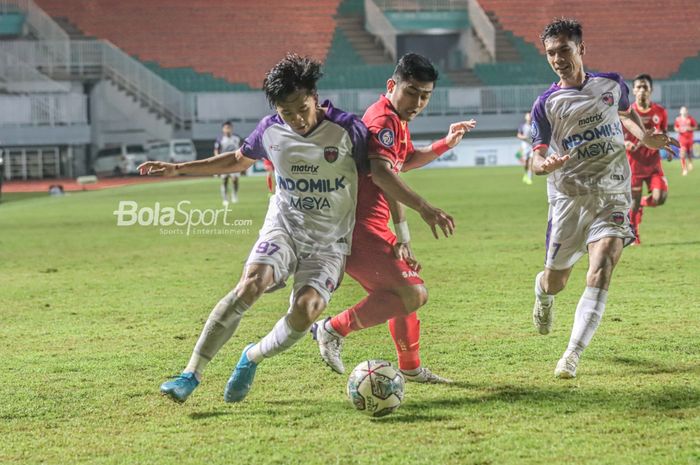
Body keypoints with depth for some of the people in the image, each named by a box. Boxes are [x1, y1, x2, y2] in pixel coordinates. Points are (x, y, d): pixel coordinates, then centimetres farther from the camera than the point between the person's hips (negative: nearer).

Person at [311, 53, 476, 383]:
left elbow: (405, 161, 39)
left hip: (370, 228, 11)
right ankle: (334, 330, -10)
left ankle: (410, 368, 36)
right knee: (413, 294, -18)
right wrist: (424, 207, -43)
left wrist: (446, 144, 29)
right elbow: (381, 172, -33)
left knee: (404, 292, 22)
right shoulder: (383, 120, -16)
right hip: (359, 229, -11)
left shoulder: (396, 120, 18)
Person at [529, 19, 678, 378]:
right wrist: (544, 164, -29)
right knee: (555, 281, 7)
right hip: (568, 197, 0)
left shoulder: (612, 85, 5)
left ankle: (573, 354, -21)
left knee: (601, 265, -22)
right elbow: (536, 157, -4)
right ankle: (542, 293, 48)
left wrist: (645, 137, 7)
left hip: (613, 194, 0)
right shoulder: (546, 104, -2)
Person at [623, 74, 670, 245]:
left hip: (653, 162, 2)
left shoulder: (660, 112, 0)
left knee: (660, 198, -13)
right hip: (634, 163, -2)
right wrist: (626, 144, -23)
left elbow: (664, 136, 12)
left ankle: (642, 203, 22)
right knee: (634, 201, -1)